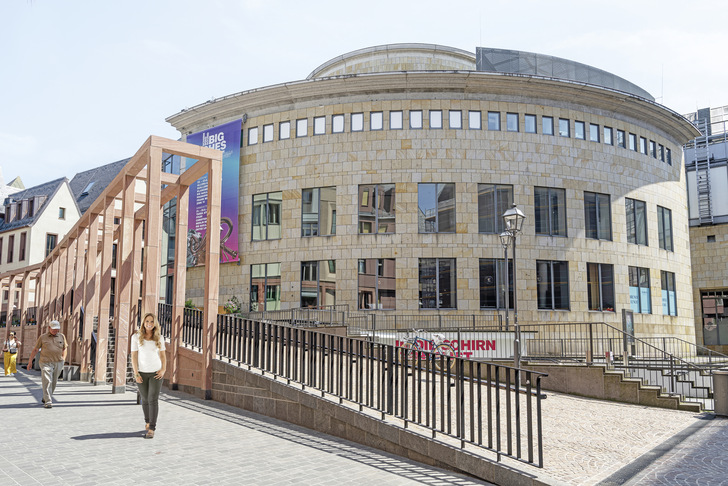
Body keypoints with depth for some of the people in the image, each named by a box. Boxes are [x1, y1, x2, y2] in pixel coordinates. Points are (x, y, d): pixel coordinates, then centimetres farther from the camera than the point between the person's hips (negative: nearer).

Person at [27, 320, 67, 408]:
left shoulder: (61, 336, 10)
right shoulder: (42, 337, 4)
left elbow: (65, 348, 19)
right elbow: (35, 349, 7)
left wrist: (63, 358, 7)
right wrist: (30, 361, 5)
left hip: (58, 363, 3)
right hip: (46, 362, -3)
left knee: (54, 382, 10)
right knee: (47, 381, -14)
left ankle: (45, 398, 30)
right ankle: (48, 402, -14)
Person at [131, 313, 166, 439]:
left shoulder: (159, 338, 0)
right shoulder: (136, 337, -4)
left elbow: (163, 355, 7)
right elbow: (134, 356, -4)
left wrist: (163, 370, -7)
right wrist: (136, 374, -10)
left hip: (156, 373, -1)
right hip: (142, 373, 1)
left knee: (153, 400, -10)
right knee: (145, 399, 13)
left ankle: (151, 429, -8)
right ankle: (148, 421, 37)